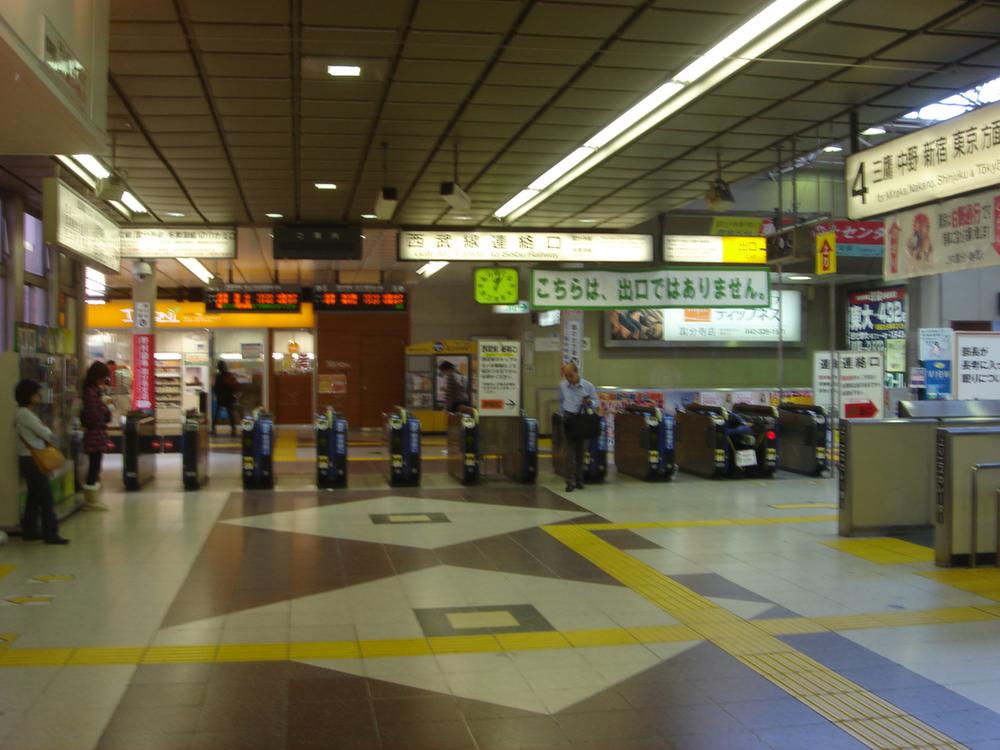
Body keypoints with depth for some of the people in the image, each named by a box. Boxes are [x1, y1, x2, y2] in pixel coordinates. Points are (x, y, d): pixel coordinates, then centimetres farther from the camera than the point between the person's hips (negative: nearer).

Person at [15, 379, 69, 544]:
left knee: (34, 496, 14)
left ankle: (30, 531, 20)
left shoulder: (26, 413, 15)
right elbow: (43, 432, -16)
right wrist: (52, 436, 4)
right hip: (32, 459, -10)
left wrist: (47, 437, -6)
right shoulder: (24, 413, -16)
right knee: (46, 497, -7)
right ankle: (50, 534, -4)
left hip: (32, 459, 10)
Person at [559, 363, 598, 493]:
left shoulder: (588, 386, -1)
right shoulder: (562, 386, 3)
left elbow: (596, 403, 2)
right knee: (570, 452, -8)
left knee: (580, 451, 7)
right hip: (568, 419, 0)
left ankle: (579, 480, 16)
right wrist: (563, 414, 8)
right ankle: (570, 481, -11)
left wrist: (589, 402, -19)